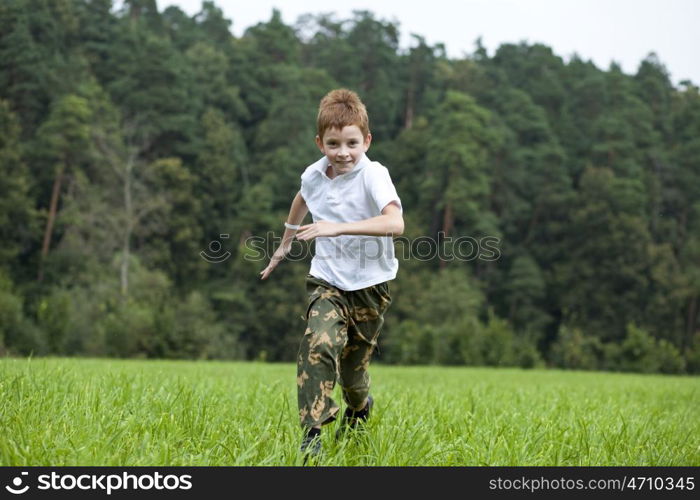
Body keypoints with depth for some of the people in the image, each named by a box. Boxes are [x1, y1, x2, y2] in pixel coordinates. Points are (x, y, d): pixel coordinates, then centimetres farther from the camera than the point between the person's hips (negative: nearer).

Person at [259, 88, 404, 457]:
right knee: (319, 344, -25)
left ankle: (359, 409, 44)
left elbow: (395, 223, -34)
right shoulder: (313, 175, 1)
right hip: (326, 280, 3)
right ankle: (311, 433, -22)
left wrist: (338, 227, -40)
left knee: (352, 367, 8)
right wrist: (285, 244, 37)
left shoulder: (373, 175, -17)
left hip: (369, 285, -2)